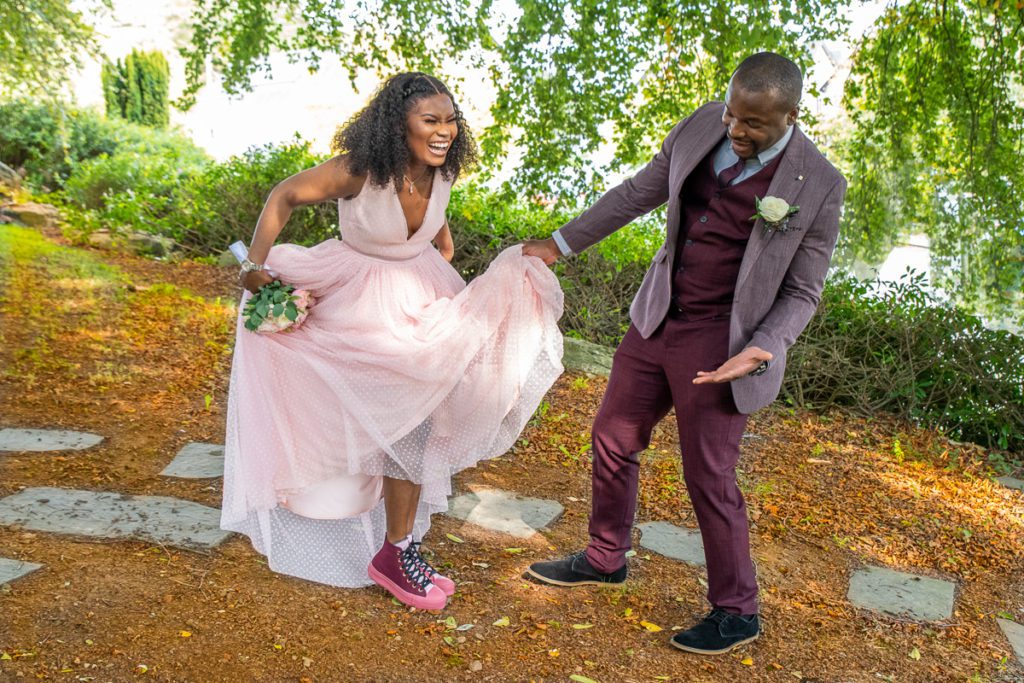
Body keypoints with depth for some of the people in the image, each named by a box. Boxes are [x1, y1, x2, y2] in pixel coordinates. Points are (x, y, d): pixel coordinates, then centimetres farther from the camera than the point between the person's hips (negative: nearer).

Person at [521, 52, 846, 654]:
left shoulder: (818, 186, -15)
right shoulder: (703, 127, -3)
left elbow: (802, 292, -6)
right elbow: (639, 193, 9)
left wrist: (760, 352, -23)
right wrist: (562, 244, 13)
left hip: (718, 344, -6)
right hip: (658, 320, 6)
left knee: (710, 478, 3)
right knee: (614, 438, 15)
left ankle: (736, 612, 27)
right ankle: (605, 559, 40)